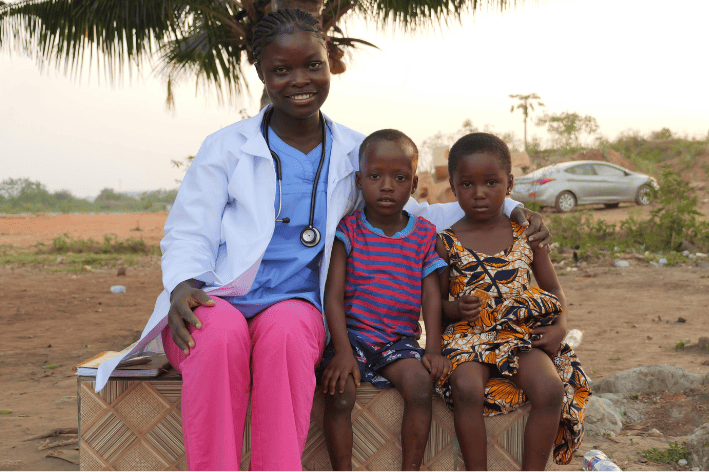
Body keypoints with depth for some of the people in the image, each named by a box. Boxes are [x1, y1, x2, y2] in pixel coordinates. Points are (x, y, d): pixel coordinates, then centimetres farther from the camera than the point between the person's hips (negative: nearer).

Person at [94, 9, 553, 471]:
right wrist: (183, 285, -17)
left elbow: (409, 216, 23)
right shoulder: (227, 147, 9)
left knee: (287, 331, -36)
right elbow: (188, 233, 6)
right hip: (214, 301, -1)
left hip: (295, 305, 1)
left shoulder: (356, 154, 16)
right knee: (221, 334, -37)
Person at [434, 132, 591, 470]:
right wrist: (455, 308, -15)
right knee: (467, 389, -33)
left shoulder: (526, 234, 9)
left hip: (524, 336, 2)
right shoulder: (446, 243, 4)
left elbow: (553, 289, 15)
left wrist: (560, 326, -4)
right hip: (469, 336, -1)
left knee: (551, 389, -27)